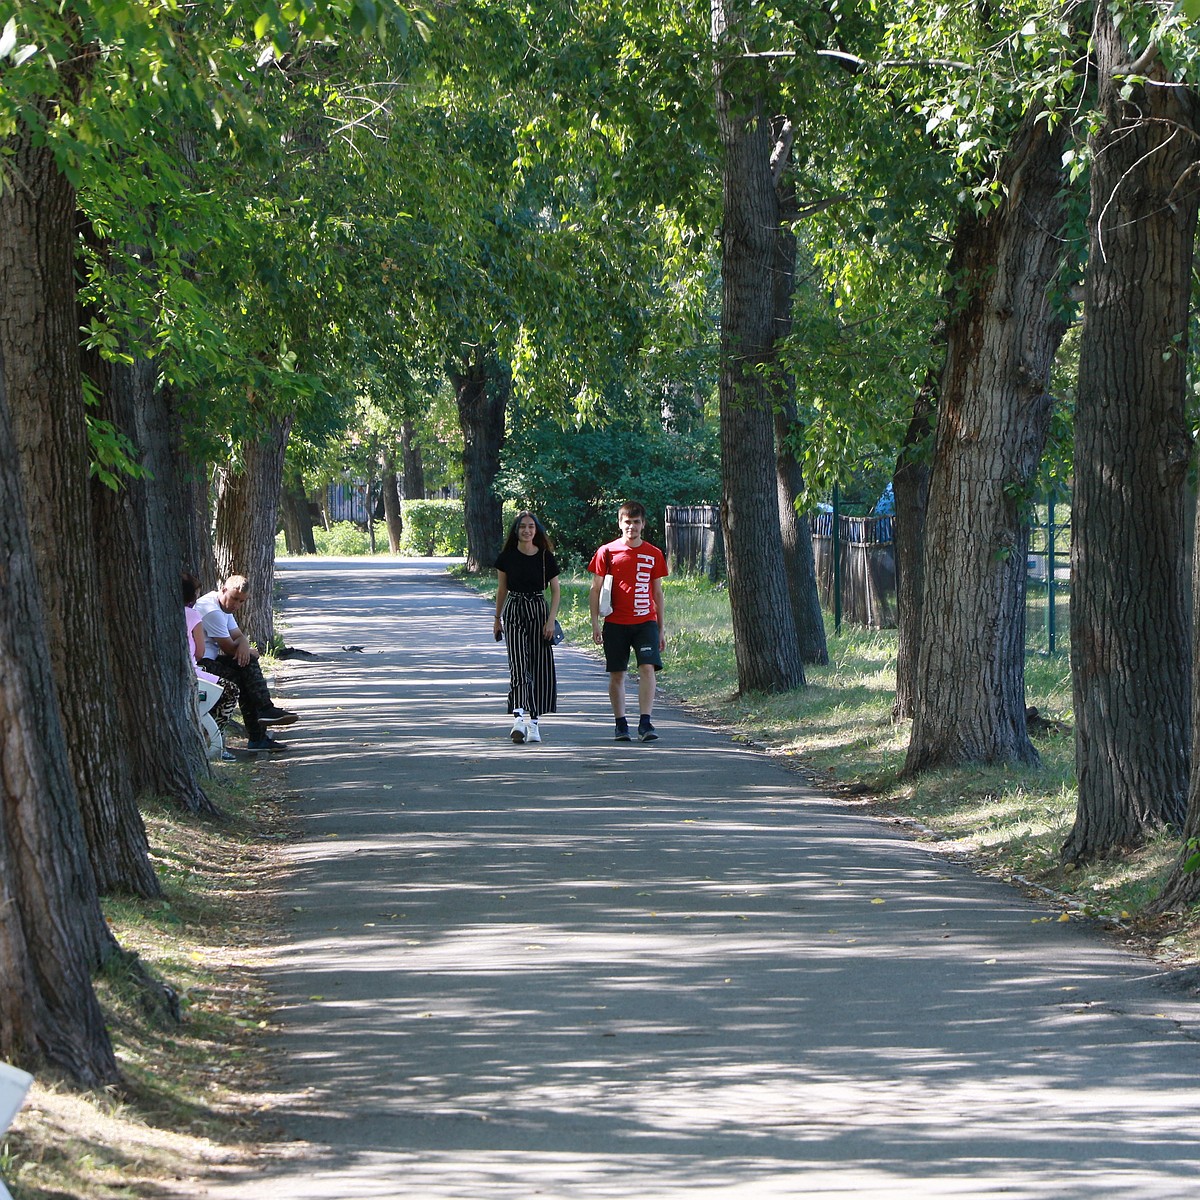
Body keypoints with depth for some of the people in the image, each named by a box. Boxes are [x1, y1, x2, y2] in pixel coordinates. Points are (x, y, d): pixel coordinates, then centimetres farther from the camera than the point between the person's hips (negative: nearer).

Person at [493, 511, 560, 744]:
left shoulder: (545, 557, 1)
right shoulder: (507, 557, 1)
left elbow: (556, 590, 4)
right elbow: (502, 590, 11)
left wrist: (551, 620, -6)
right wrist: (497, 619, 14)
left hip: (539, 611, 1)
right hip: (513, 611, -1)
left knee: (540, 667, 1)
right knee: (518, 664, -14)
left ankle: (533, 720, 11)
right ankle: (519, 718, -27)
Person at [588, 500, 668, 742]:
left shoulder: (654, 554, 9)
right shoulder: (607, 552, 3)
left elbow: (657, 592, 15)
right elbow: (595, 590, 4)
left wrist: (661, 628, 14)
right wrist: (595, 623, -4)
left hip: (645, 622, 1)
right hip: (615, 623, -1)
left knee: (648, 668, -14)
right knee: (617, 674, 3)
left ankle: (645, 722, -17)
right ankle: (621, 724, 13)